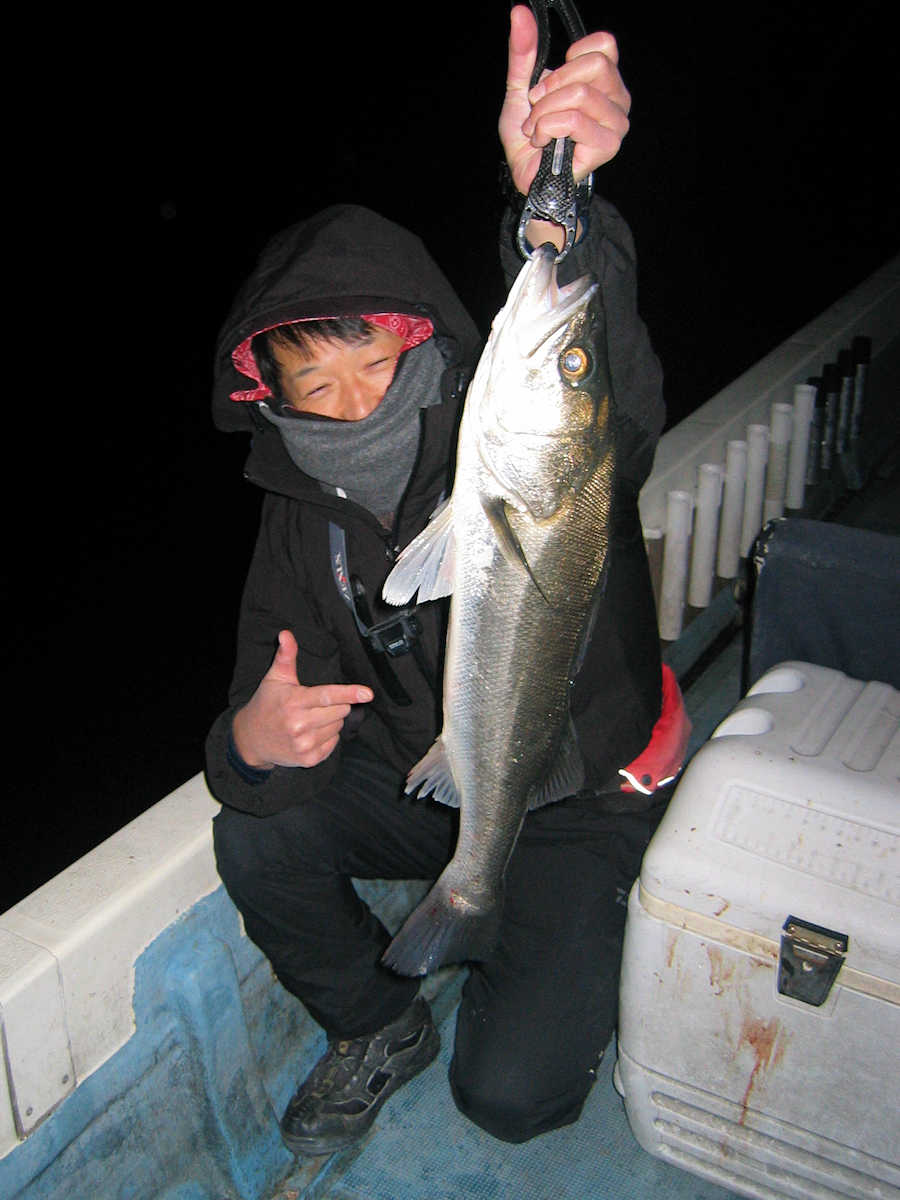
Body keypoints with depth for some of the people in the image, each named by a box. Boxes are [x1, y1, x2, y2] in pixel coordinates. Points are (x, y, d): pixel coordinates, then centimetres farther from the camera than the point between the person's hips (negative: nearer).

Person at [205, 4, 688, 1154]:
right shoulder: (303, 513, -10)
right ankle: (378, 1026, 11)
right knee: (254, 838, -18)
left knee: (508, 1094, -12)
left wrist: (553, 208, -70)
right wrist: (252, 746, -35)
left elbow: (611, 391, -51)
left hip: (584, 803, -4)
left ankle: (577, 974, 24)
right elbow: (268, 705, -9)